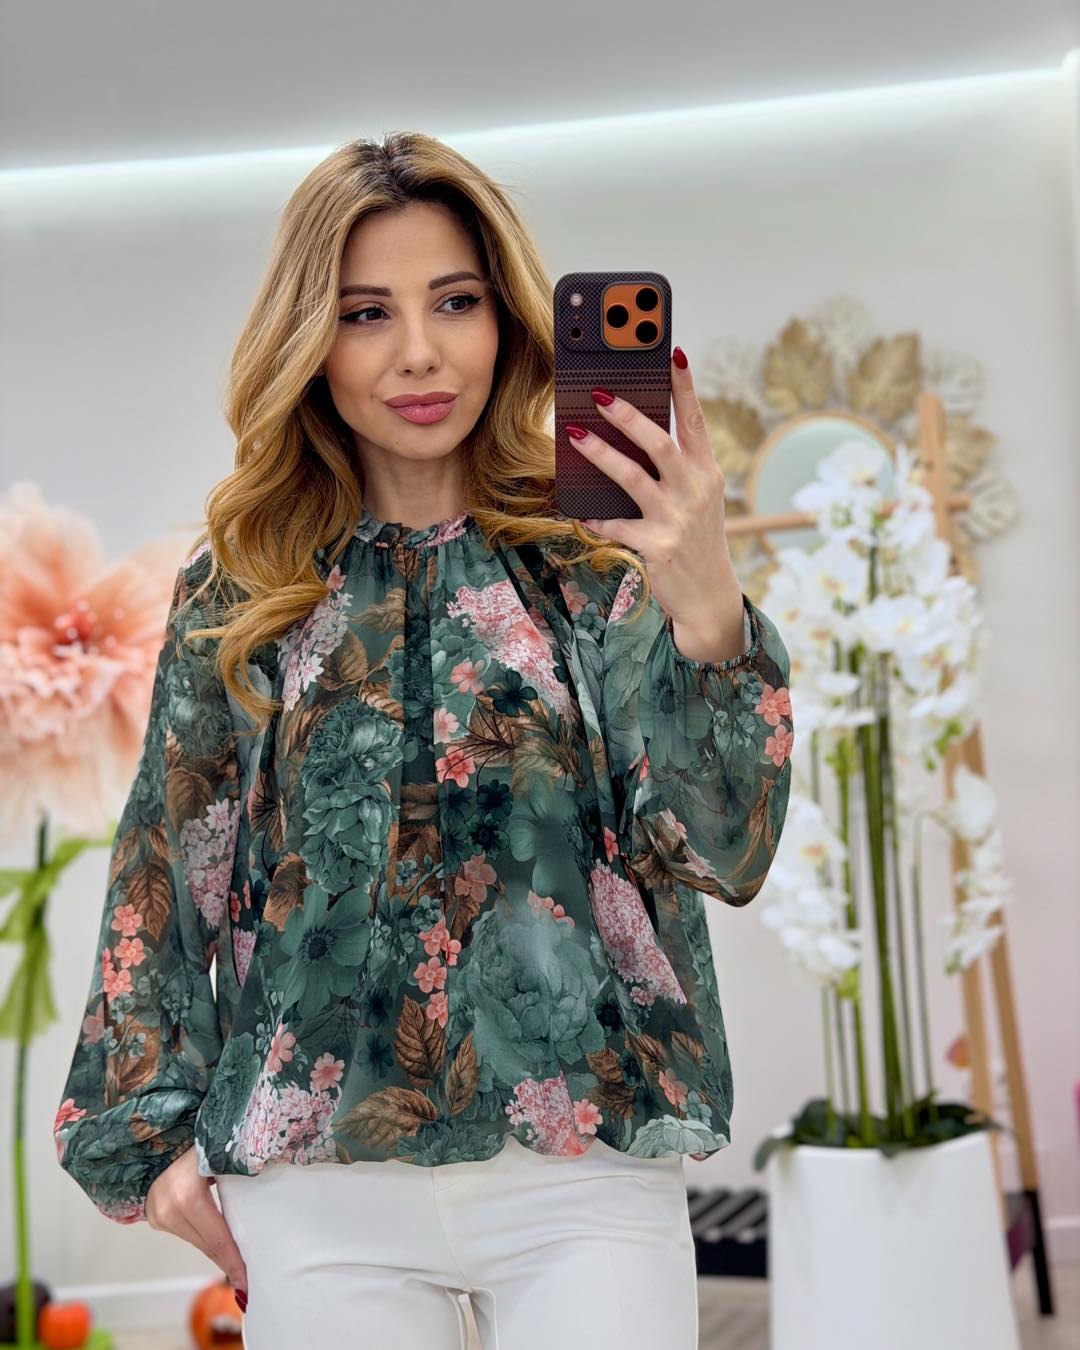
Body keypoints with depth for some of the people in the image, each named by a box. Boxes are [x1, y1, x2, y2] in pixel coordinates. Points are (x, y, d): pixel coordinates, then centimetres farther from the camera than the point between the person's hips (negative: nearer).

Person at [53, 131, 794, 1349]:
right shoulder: (239, 590, 4)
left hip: (583, 1174, -1)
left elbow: (723, 850, -9)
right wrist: (155, 1130, 7)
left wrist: (708, 616, -24)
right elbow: (166, 872, 11)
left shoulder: (595, 560, 0)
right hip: (319, 1194, 1)